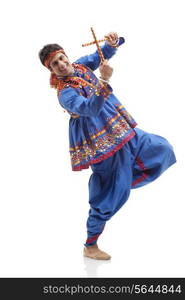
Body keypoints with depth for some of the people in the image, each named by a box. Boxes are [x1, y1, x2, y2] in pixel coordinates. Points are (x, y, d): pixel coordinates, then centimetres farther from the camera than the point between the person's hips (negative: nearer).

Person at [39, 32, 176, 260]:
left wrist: (113, 42, -8)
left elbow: (104, 53, 14)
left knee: (163, 150, 13)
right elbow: (89, 109, -35)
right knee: (110, 197, -3)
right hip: (104, 144, -8)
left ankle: (123, 183, 20)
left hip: (124, 132, 9)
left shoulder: (81, 65, 4)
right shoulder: (65, 92, -20)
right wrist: (103, 82, -45)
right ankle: (90, 247, 14)